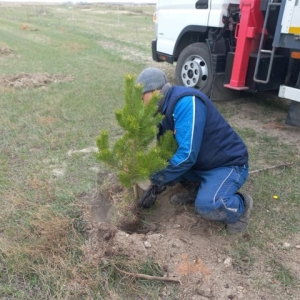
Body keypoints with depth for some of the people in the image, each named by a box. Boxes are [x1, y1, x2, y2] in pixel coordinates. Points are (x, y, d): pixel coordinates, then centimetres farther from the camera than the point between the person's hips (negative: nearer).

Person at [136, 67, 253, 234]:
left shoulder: (186, 102, -27)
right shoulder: (169, 106, 2)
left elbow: (187, 154, -33)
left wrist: (157, 180, -20)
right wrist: (156, 184, -4)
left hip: (228, 164, -8)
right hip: (201, 163, 9)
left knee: (207, 205, -33)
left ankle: (241, 205, 0)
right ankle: (196, 188, 12)